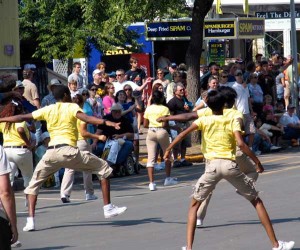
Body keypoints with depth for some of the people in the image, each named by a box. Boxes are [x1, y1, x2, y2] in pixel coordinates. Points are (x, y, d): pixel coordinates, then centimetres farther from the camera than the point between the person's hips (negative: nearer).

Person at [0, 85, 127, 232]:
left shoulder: (47, 110, 17)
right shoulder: (72, 107, 8)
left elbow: (22, 118, 21)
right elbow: (86, 118, -13)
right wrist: (107, 122, -23)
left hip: (51, 152, 3)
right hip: (68, 150, -3)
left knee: (34, 183, 23)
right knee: (103, 169, 12)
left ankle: (30, 221, 6)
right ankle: (108, 208, 7)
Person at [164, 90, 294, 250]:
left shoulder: (204, 120, 11)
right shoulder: (232, 121, 8)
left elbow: (183, 133, -2)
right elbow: (241, 144, -7)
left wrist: (168, 149, 4)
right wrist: (257, 162, -2)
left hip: (212, 165, 0)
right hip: (230, 165, 0)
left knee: (194, 205, 15)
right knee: (257, 201, 14)